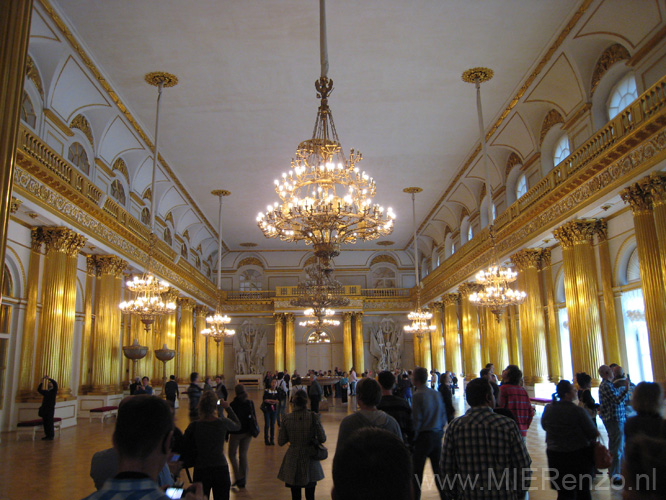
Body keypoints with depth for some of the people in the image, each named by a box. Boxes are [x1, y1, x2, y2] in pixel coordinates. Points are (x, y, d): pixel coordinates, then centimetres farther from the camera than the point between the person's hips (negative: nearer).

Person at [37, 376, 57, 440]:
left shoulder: (53, 391, 1)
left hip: (50, 409, -6)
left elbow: (55, 384, -14)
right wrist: (42, 382, 11)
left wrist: (49, 378, -11)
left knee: (50, 423, -6)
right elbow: (39, 389, 21)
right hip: (44, 408, 6)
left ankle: (51, 436, -3)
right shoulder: (46, 392, 17)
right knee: (45, 422, 7)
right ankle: (47, 435, 15)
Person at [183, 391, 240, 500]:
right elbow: (238, 426, 10)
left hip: (201, 471, 0)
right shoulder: (223, 422, -13)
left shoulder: (193, 426, -13)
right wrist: (228, 408, 17)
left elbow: (188, 452, -2)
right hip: (221, 469, 0)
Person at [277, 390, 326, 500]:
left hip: (293, 461, 1)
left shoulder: (287, 419, -9)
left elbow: (281, 442, -3)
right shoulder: (313, 417, -12)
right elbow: (322, 439, -9)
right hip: (309, 459, 0)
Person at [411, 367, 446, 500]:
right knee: (438, 469, 14)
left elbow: (416, 420, -14)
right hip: (437, 435, 6)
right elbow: (443, 415, 9)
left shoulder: (418, 395, -14)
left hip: (424, 436, -6)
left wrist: (413, 438, -4)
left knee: (417, 472, 3)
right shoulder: (436, 394, 4)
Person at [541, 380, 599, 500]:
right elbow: (593, 433, -15)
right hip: (579, 454, -4)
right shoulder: (578, 411, -20)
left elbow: (544, 425, 10)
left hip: (555, 454, 4)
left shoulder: (548, 408, -6)